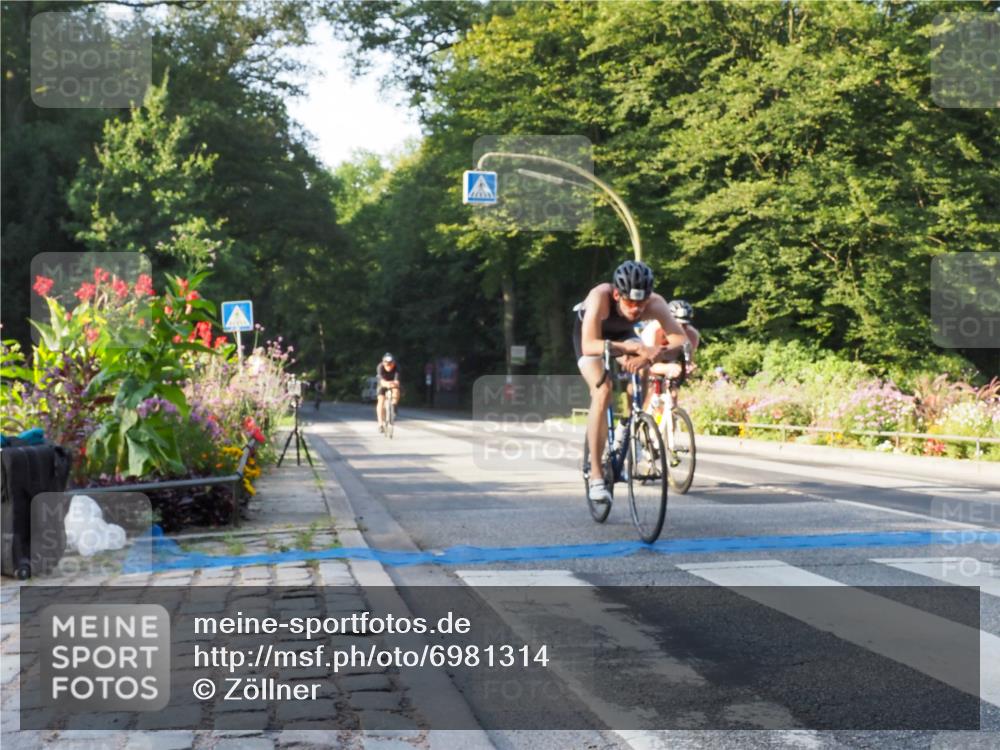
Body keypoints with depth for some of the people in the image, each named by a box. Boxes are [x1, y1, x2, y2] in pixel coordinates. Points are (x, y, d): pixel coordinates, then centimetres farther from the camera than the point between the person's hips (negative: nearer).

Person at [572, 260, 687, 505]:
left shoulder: (655, 304, -34)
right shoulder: (600, 297, -41)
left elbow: (682, 341, -43)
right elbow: (589, 346, -52)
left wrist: (647, 356, -61)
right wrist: (637, 348, -63)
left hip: (623, 334, 4)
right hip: (590, 334, -3)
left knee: (641, 374, -25)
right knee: (603, 391, -23)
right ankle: (595, 476, -21)